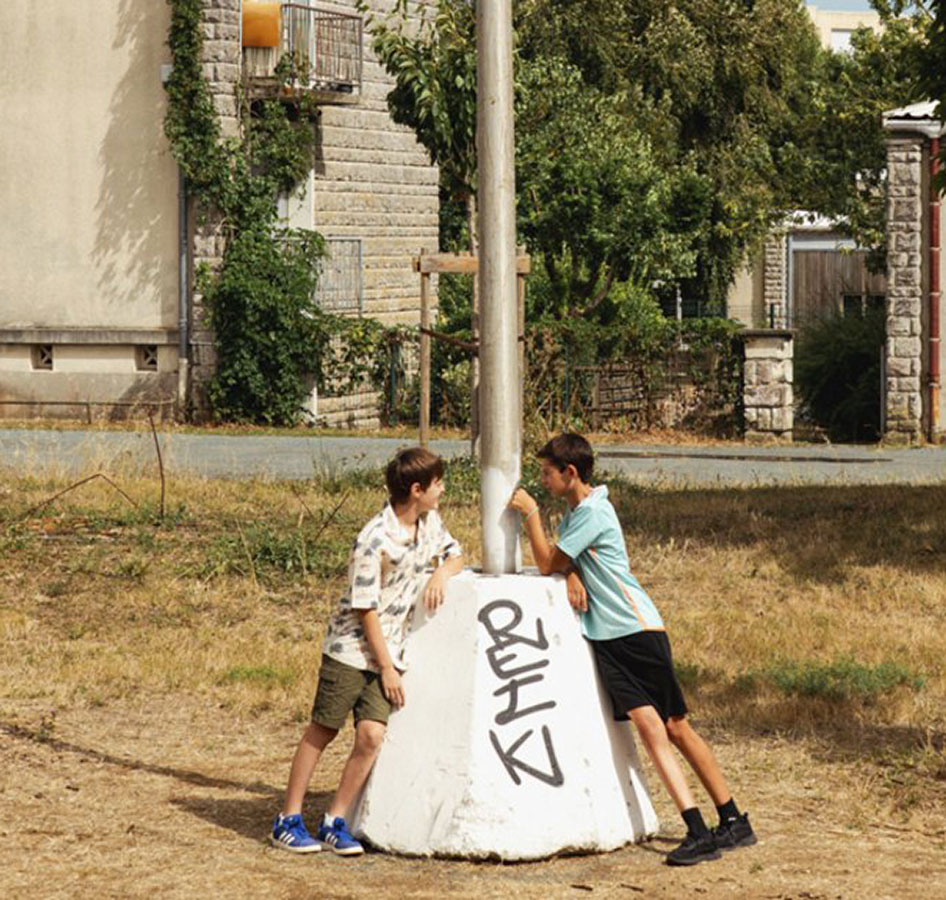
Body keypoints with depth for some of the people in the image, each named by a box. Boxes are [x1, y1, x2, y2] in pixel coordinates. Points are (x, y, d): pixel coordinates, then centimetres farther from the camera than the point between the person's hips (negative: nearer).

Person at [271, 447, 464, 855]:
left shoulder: (428, 523, 1)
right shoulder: (374, 541, -21)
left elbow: (455, 554, 19)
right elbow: (367, 610, -17)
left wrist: (442, 572, -6)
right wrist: (386, 668, -13)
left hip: (388, 650, 6)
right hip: (351, 648, -6)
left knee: (371, 735, -7)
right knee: (321, 732, 3)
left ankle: (335, 823, 2)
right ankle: (288, 819, 12)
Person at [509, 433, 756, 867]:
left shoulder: (593, 513, -13)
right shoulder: (575, 510, 16)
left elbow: (547, 563, -10)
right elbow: (560, 563, 20)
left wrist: (531, 513, -3)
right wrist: (571, 574, -3)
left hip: (638, 630, -7)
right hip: (605, 637, 7)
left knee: (676, 727, -5)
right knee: (649, 726, -8)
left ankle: (734, 822, -1)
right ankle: (698, 832, -14)